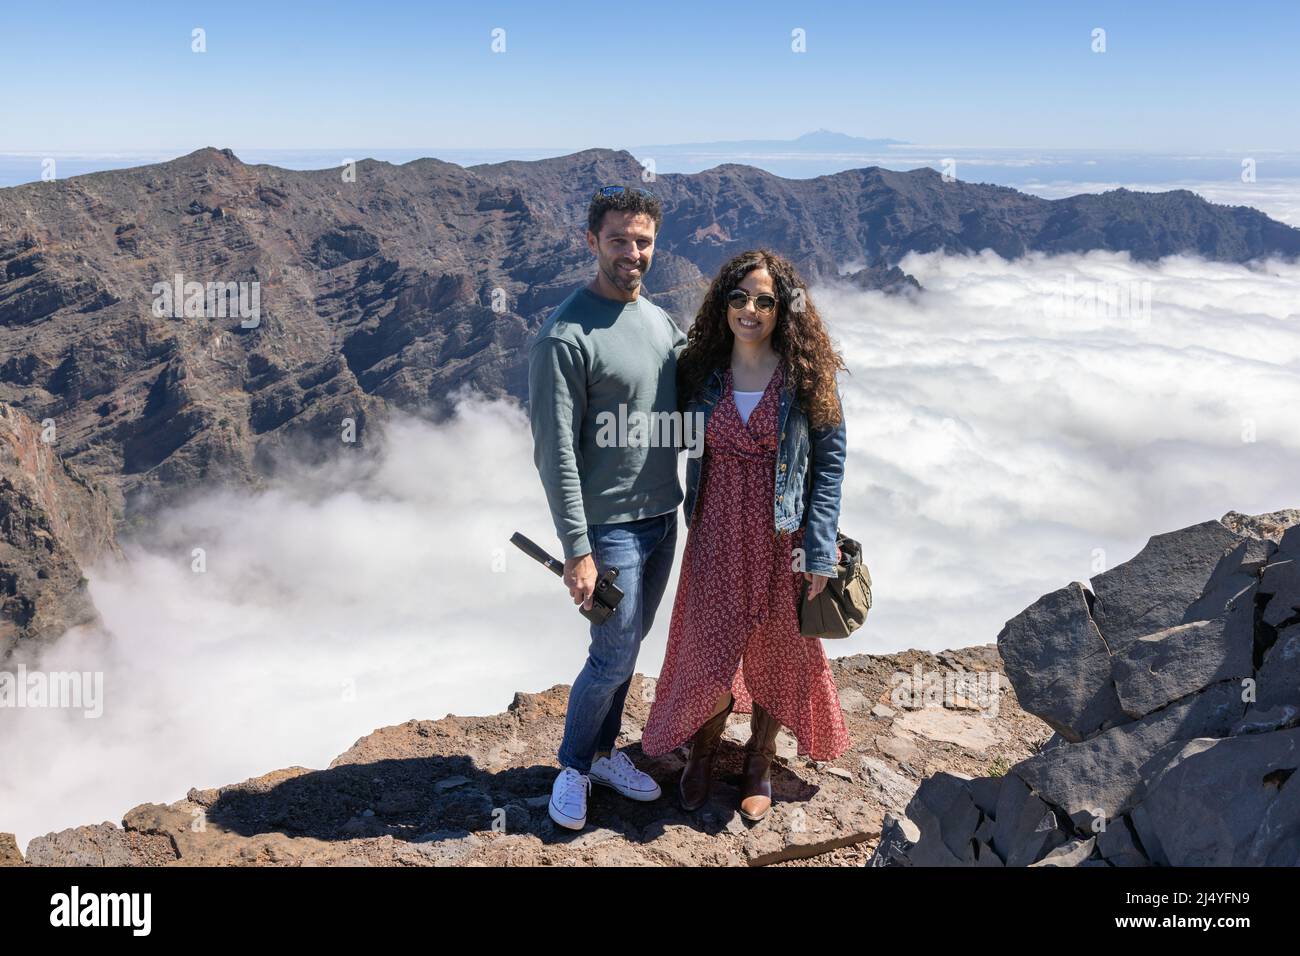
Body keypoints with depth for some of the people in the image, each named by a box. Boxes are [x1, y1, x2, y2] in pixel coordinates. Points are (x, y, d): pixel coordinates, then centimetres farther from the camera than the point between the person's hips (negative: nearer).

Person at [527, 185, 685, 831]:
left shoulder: (660, 320, 8)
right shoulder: (566, 336, -16)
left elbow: (693, 395, 22)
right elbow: (555, 452, -17)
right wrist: (577, 549, -19)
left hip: (663, 517, 7)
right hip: (610, 525, -7)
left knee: (626, 647, 17)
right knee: (615, 655, 0)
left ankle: (603, 754, 35)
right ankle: (572, 767, 22)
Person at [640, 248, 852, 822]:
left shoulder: (808, 377, -8)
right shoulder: (700, 374, -2)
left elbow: (829, 463, -6)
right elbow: (690, 454, 8)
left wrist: (819, 552, -10)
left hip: (782, 542, -1)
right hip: (716, 540, 1)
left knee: (776, 654, 13)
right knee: (708, 651, 7)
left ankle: (759, 763, 36)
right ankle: (702, 752, 35)